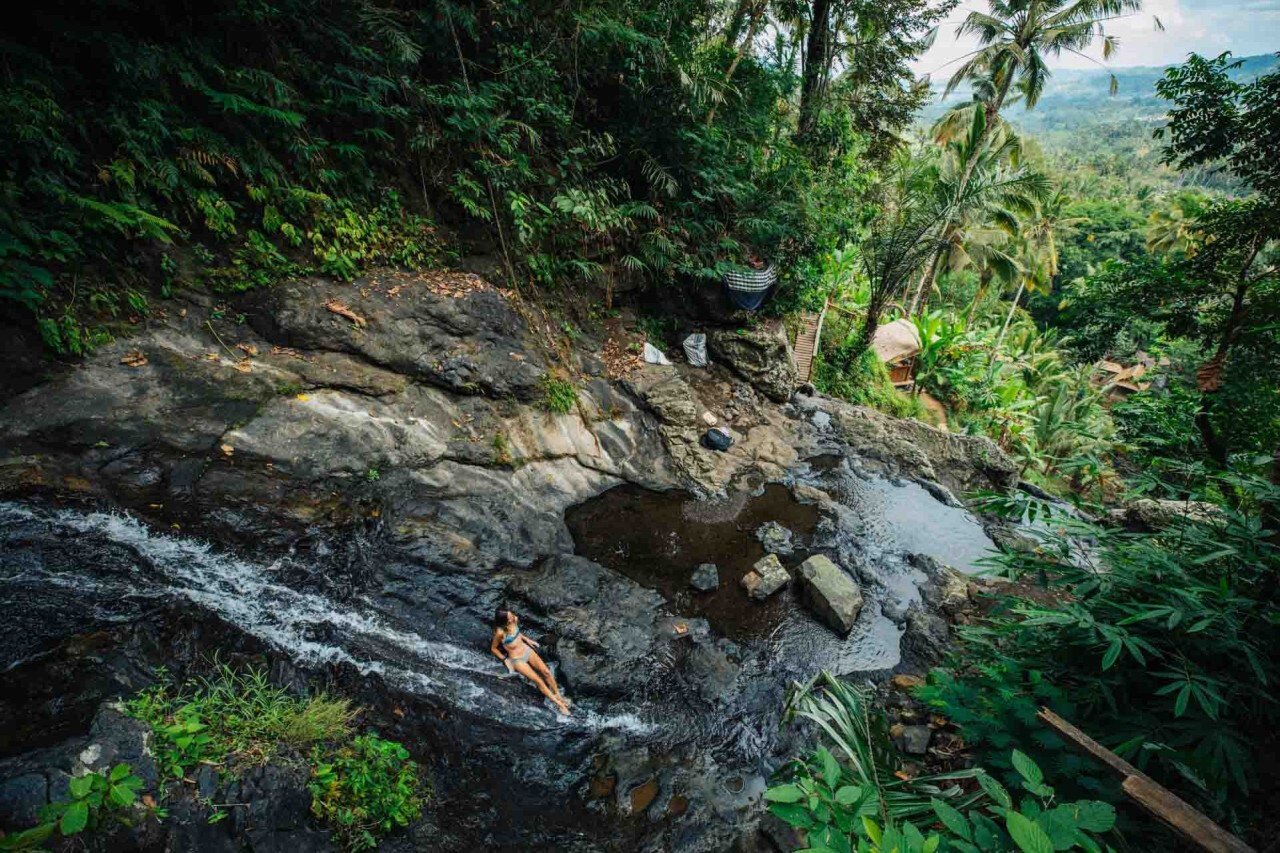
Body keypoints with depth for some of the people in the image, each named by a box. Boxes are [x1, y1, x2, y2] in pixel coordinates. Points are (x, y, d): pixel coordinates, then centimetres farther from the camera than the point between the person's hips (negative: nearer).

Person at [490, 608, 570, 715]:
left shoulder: (515, 620, -11)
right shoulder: (500, 632, -27)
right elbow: (493, 648, -9)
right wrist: (505, 660, -9)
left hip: (527, 650, 5)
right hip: (517, 660, -5)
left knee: (546, 672, -6)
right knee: (538, 680, -11)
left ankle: (558, 695, 14)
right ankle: (558, 703, 2)